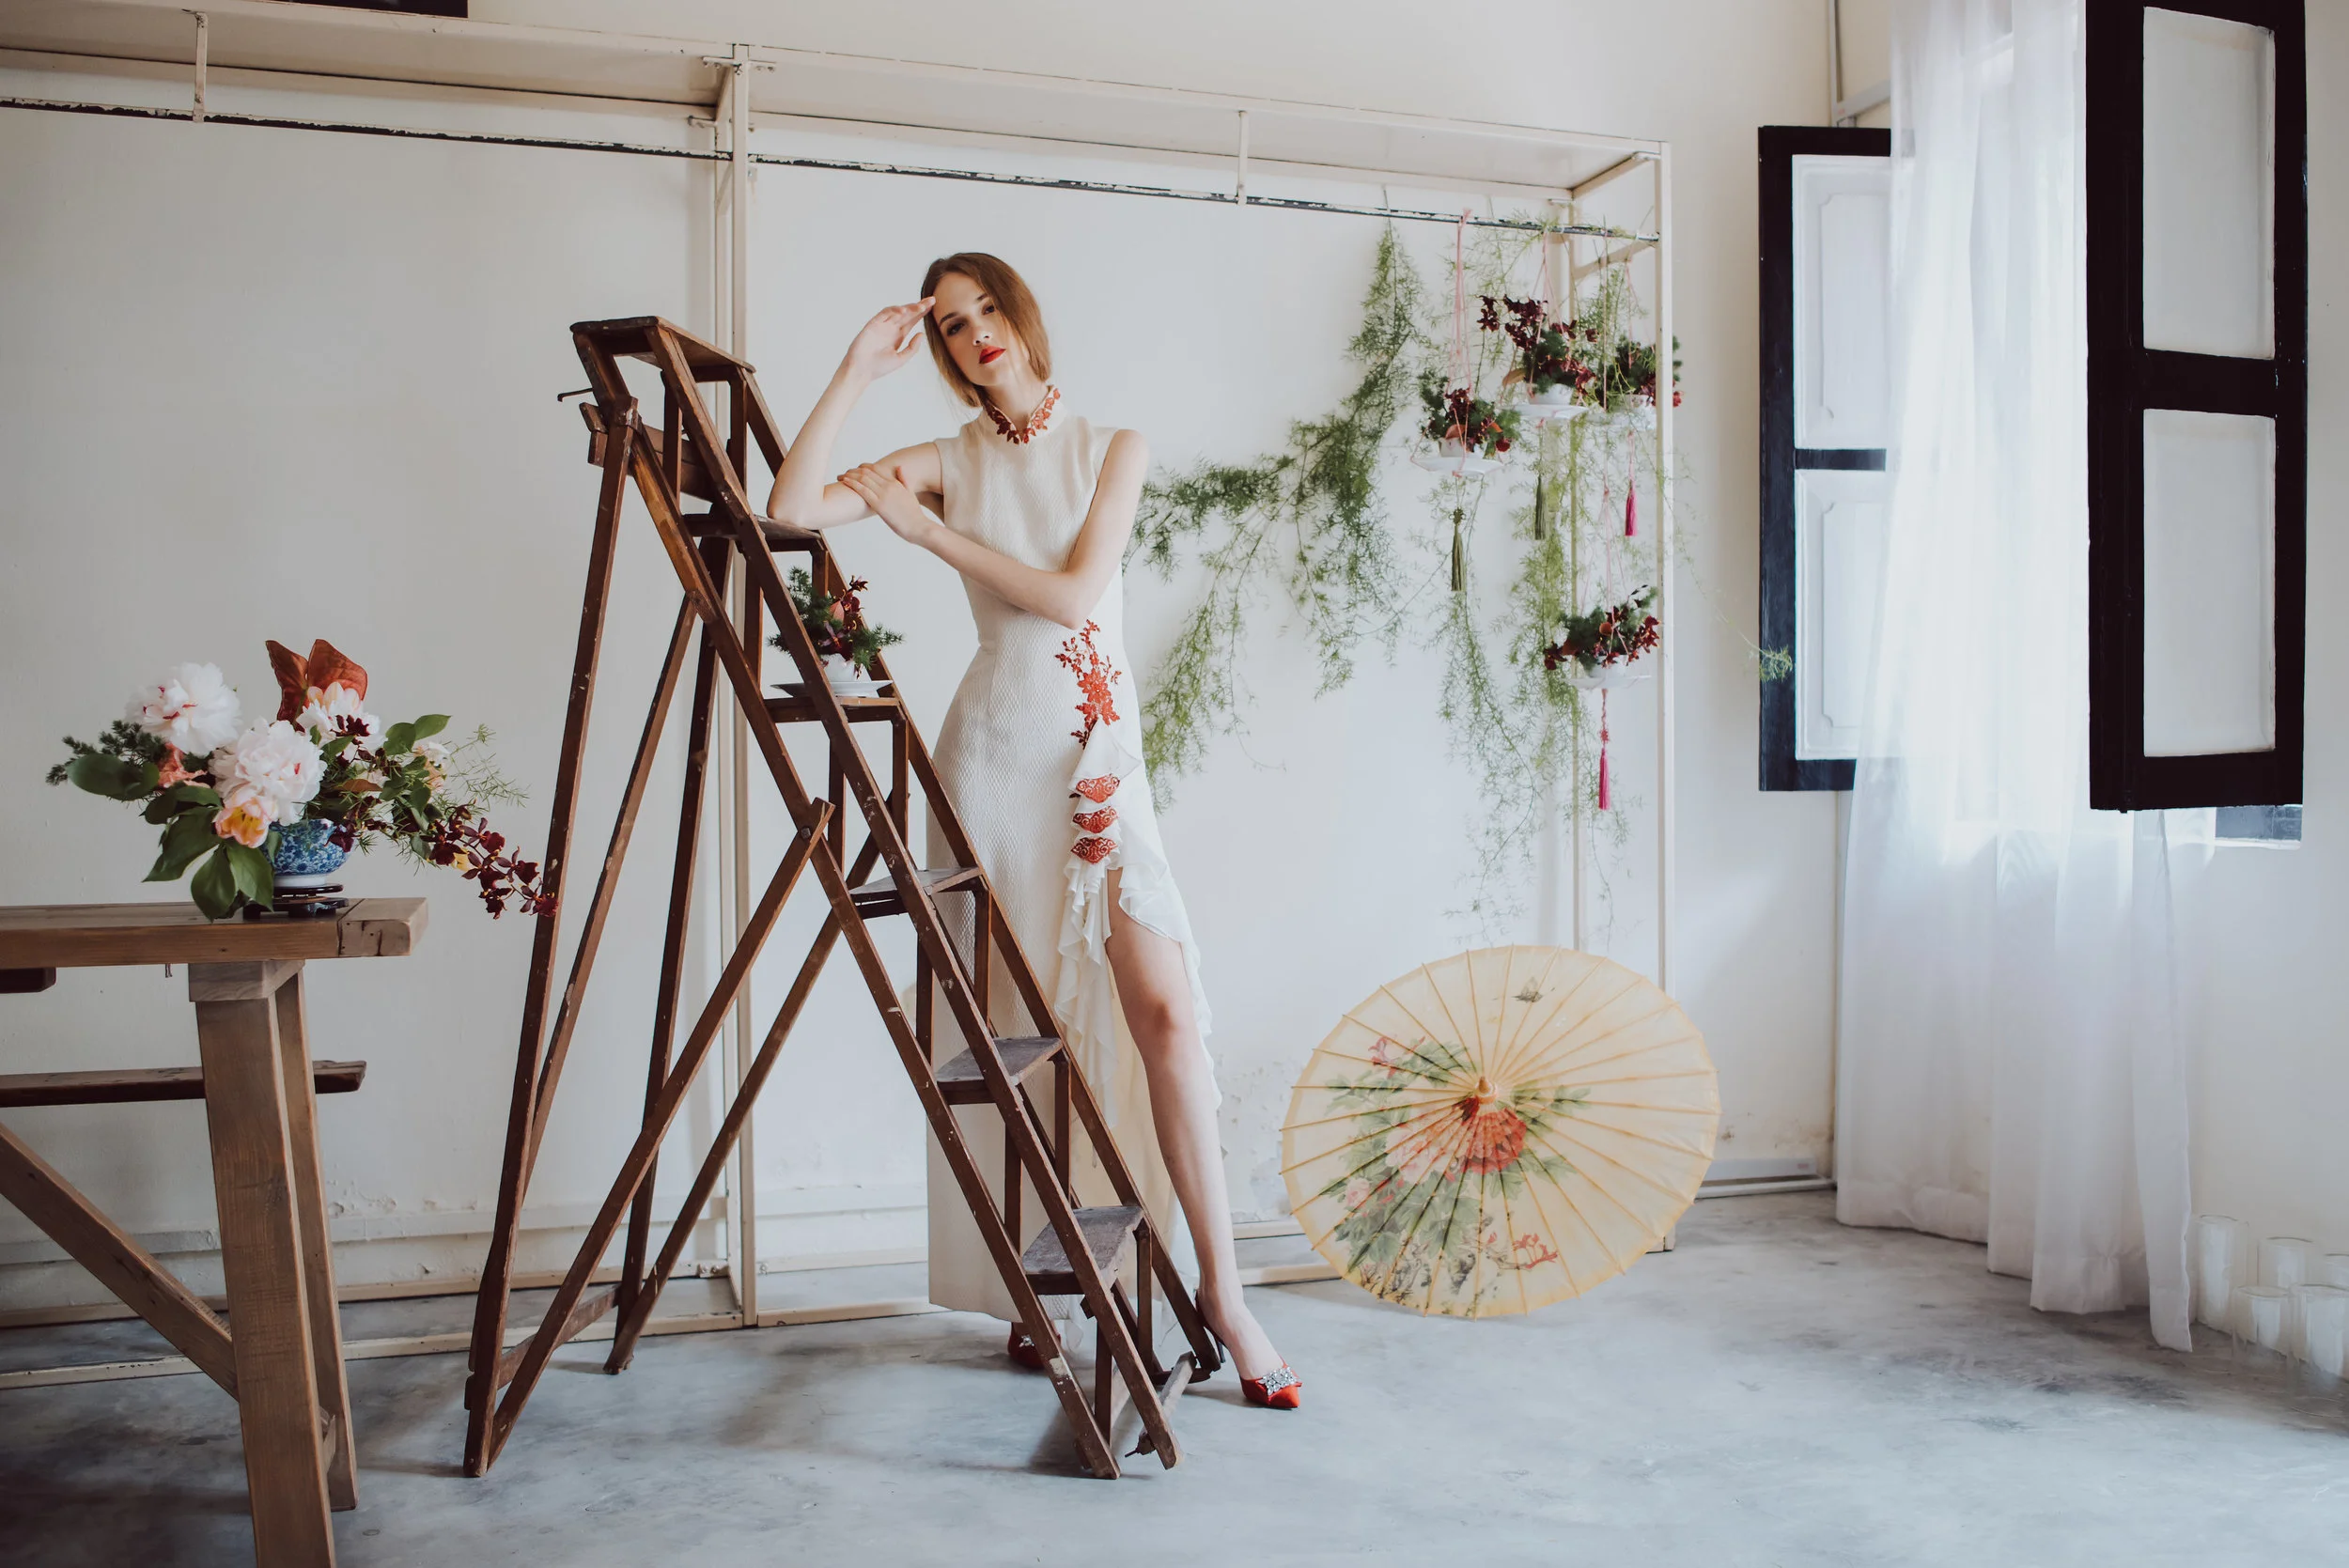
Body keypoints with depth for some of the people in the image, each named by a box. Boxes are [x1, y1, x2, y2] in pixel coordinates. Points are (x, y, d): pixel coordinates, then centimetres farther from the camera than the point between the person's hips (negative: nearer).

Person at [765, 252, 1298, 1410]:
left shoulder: (1113, 447, 8)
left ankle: (1219, 1286, 0)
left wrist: (928, 530, -4)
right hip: (995, 750, 0)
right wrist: (855, 373, -3)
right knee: (1014, 1028, 3)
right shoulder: (948, 462, 8)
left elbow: (1072, 592, -6)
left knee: (1165, 1011, -9)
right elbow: (789, 506, -5)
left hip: (1101, 757, 0)